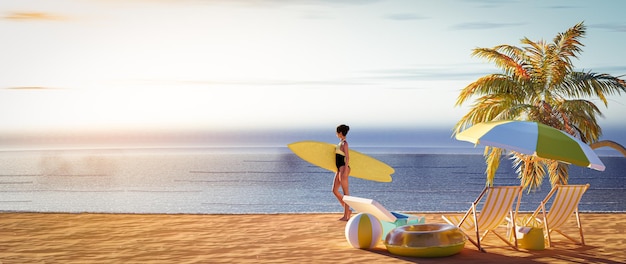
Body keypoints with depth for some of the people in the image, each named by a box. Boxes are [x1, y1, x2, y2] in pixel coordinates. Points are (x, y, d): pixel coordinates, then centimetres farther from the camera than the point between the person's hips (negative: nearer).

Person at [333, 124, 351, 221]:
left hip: (343, 168, -10)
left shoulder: (344, 143, -11)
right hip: (339, 169, 10)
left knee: (345, 192, -4)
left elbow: (347, 157, -17)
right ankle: (347, 210, 17)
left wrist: (345, 171, -21)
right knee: (334, 190, 11)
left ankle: (346, 215, 0)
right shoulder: (341, 143, 15)